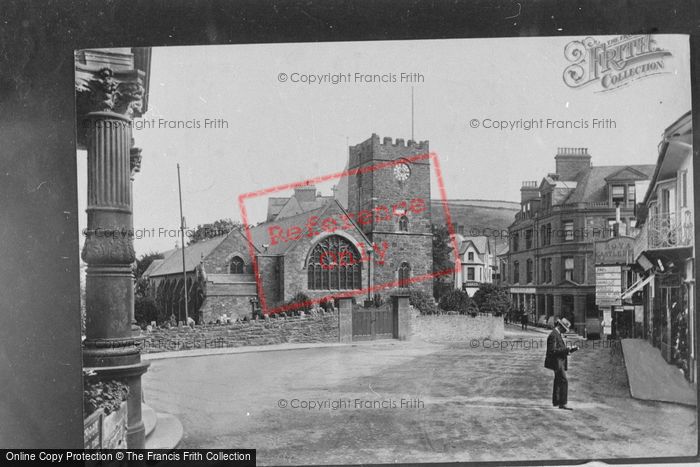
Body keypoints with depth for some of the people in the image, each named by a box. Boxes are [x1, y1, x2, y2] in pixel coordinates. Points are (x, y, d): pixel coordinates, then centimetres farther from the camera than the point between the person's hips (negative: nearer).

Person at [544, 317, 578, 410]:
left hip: (560, 362, 11)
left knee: (558, 381, 17)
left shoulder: (558, 334, 16)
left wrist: (570, 349, 7)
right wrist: (566, 349, -24)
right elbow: (552, 350, -24)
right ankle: (562, 403, -17)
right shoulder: (553, 335, -17)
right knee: (564, 381, -15)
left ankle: (556, 401, 26)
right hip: (557, 362, -11)